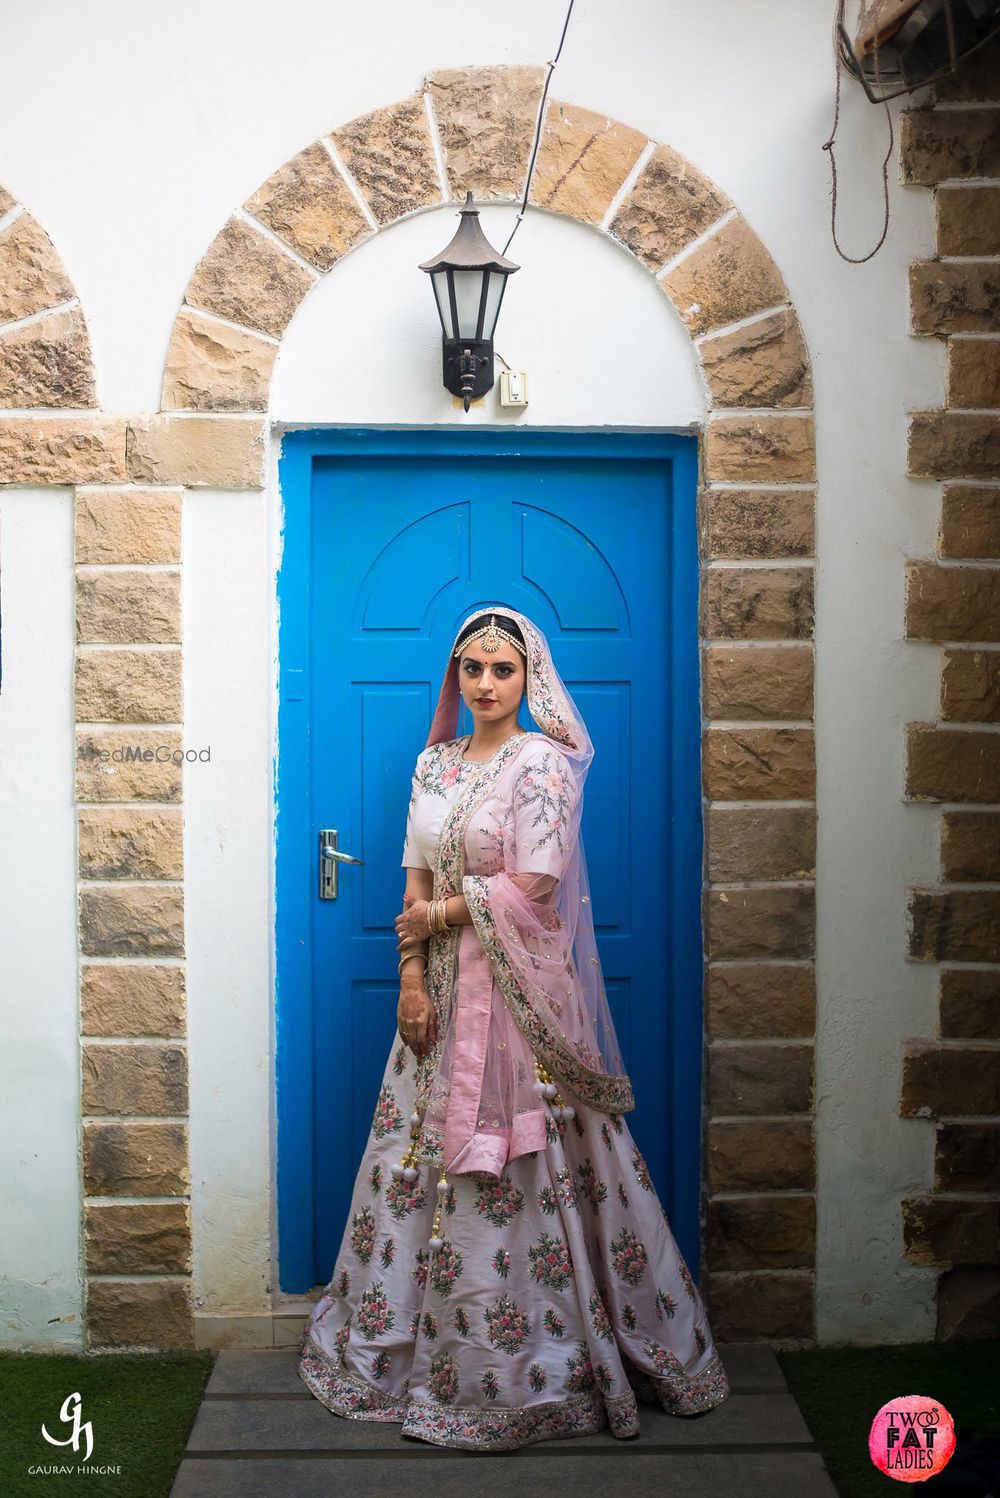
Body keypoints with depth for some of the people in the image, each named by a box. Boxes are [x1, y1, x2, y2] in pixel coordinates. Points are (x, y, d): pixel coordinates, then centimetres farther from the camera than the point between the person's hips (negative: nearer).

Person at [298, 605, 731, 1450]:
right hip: (444, 986, 6)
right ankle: (416, 1347, 28)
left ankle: (534, 1367, 13)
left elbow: (533, 888, -16)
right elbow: (417, 885, 9)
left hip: (518, 990, -6)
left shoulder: (542, 761, -8)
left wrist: (439, 915, -7)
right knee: (426, 1156, 12)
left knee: (513, 1171, -2)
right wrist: (411, 976, -2)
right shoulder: (435, 763, 11)